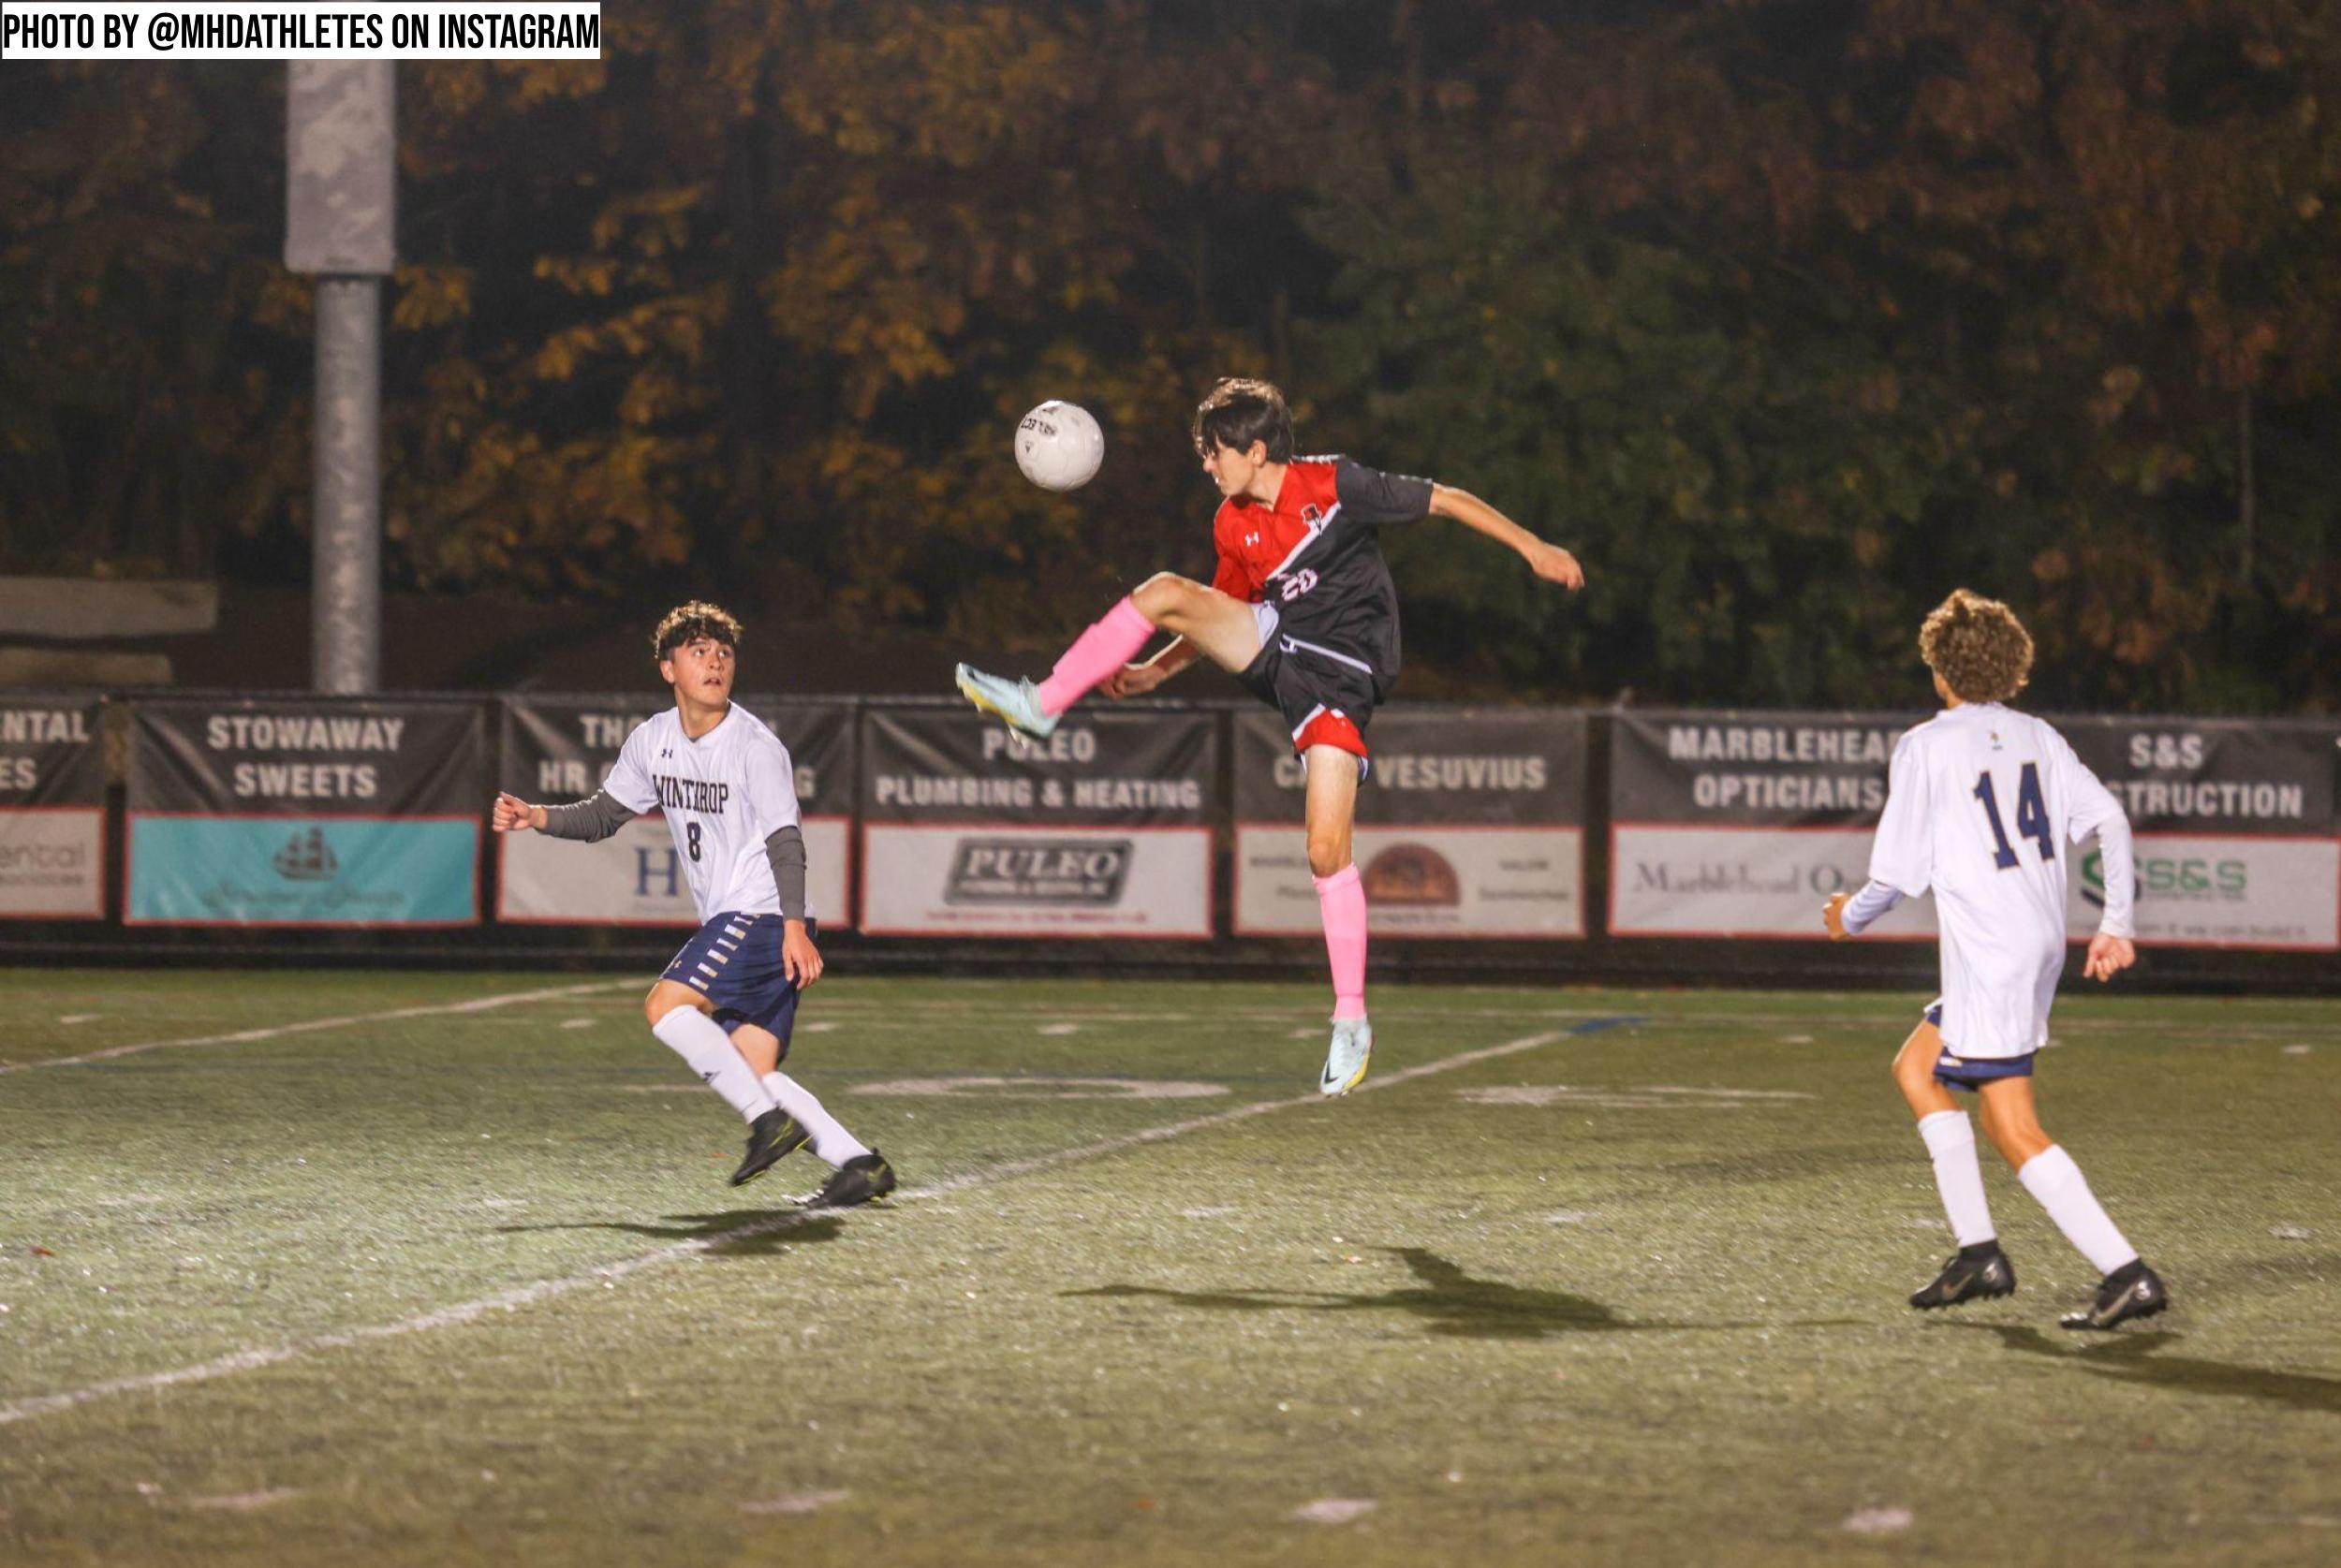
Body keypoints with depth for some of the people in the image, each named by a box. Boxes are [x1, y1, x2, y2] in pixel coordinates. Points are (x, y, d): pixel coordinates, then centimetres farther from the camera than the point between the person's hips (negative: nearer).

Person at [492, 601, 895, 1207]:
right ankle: (858, 1163, -2)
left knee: (666, 1005, -20)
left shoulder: (755, 745, -11)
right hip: (729, 921, 8)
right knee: (753, 1071, -1)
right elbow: (603, 816, 22)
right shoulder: (652, 741, 11)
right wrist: (537, 817, 5)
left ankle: (770, 1119, -20)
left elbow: (784, 839, -16)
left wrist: (793, 925, -27)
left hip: (764, 915, -8)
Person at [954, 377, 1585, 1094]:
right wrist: (1154, 671, 12)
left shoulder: (1332, 485, -11)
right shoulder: (1233, 526, 7)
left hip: (1340, 675, -5)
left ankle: (1352, 1022, -1)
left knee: (1327, 852, -12)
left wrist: (1534, 548, -11)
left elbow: (1445, 500, -7)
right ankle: (1041, 705, -9)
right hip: (1272, 646, 6)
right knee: (1165, 592, -16)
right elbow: (1227, 613, 21)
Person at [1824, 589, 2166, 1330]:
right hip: (2043, 943, 8)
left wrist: (1850, 917, 13)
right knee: (1916, 1068, 22)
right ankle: (1977, 1251, 17)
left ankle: (2127, 1274, -18)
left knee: (2014, 1131, -8)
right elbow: (2108, 818, 2)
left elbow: (1896, 872, -6)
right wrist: (2116, 922, 7)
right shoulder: (2038, 738, 11)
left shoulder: (1924, 747, -6)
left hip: (1988, 956, -8)